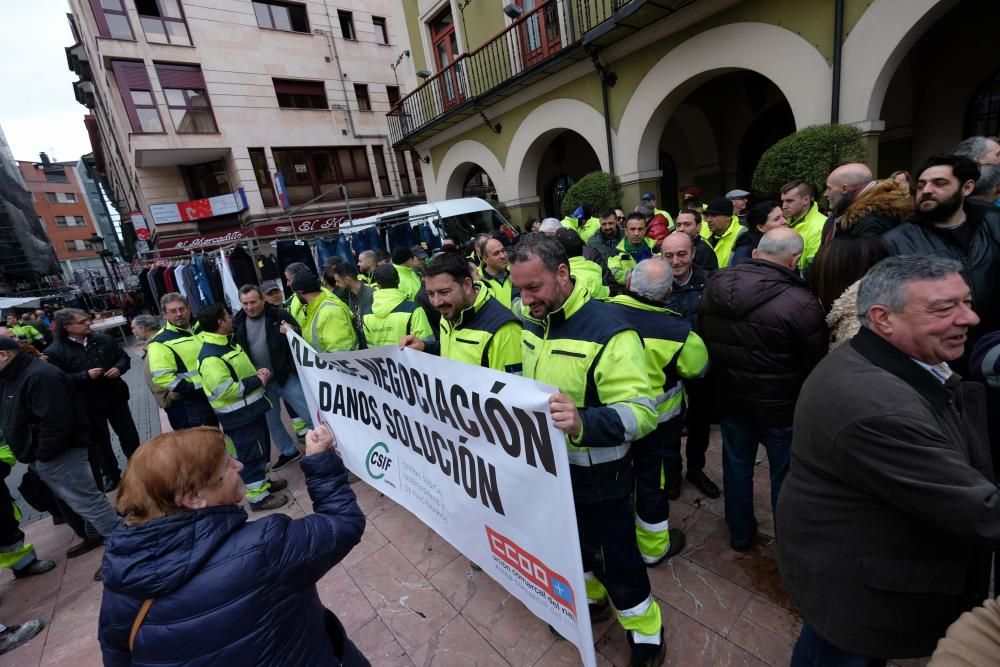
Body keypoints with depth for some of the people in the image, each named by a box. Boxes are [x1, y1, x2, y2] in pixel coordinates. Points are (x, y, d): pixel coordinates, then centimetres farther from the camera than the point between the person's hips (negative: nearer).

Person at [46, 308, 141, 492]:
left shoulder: (104, 340, -1)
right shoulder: (54, 352, -12)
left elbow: (123, 356, 8)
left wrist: (119, 368, -12)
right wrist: (86, 375, -26)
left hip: (115, 397, 3)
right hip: (87, 404, -2)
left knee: (130, 436, 13)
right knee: (99, 443, 14)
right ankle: (110, 475, 31)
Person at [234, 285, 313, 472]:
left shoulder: (278, 315, -9)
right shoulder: (237, 324, 2)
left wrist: (293, 332, -30)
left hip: (287, 378, -4)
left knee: (310, 414, 1)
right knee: (272, 421, 18)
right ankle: (288, 451, 37)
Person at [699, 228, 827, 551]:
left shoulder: (714, 285, -9)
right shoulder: (801, 303, -26)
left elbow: (703, 339, 4)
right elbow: (816, 363, -14)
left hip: (729, 397, 5)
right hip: (780, 405, -4)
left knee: (736, 465, 21)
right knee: (786, 475, 16)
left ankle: (740, 534, 40)